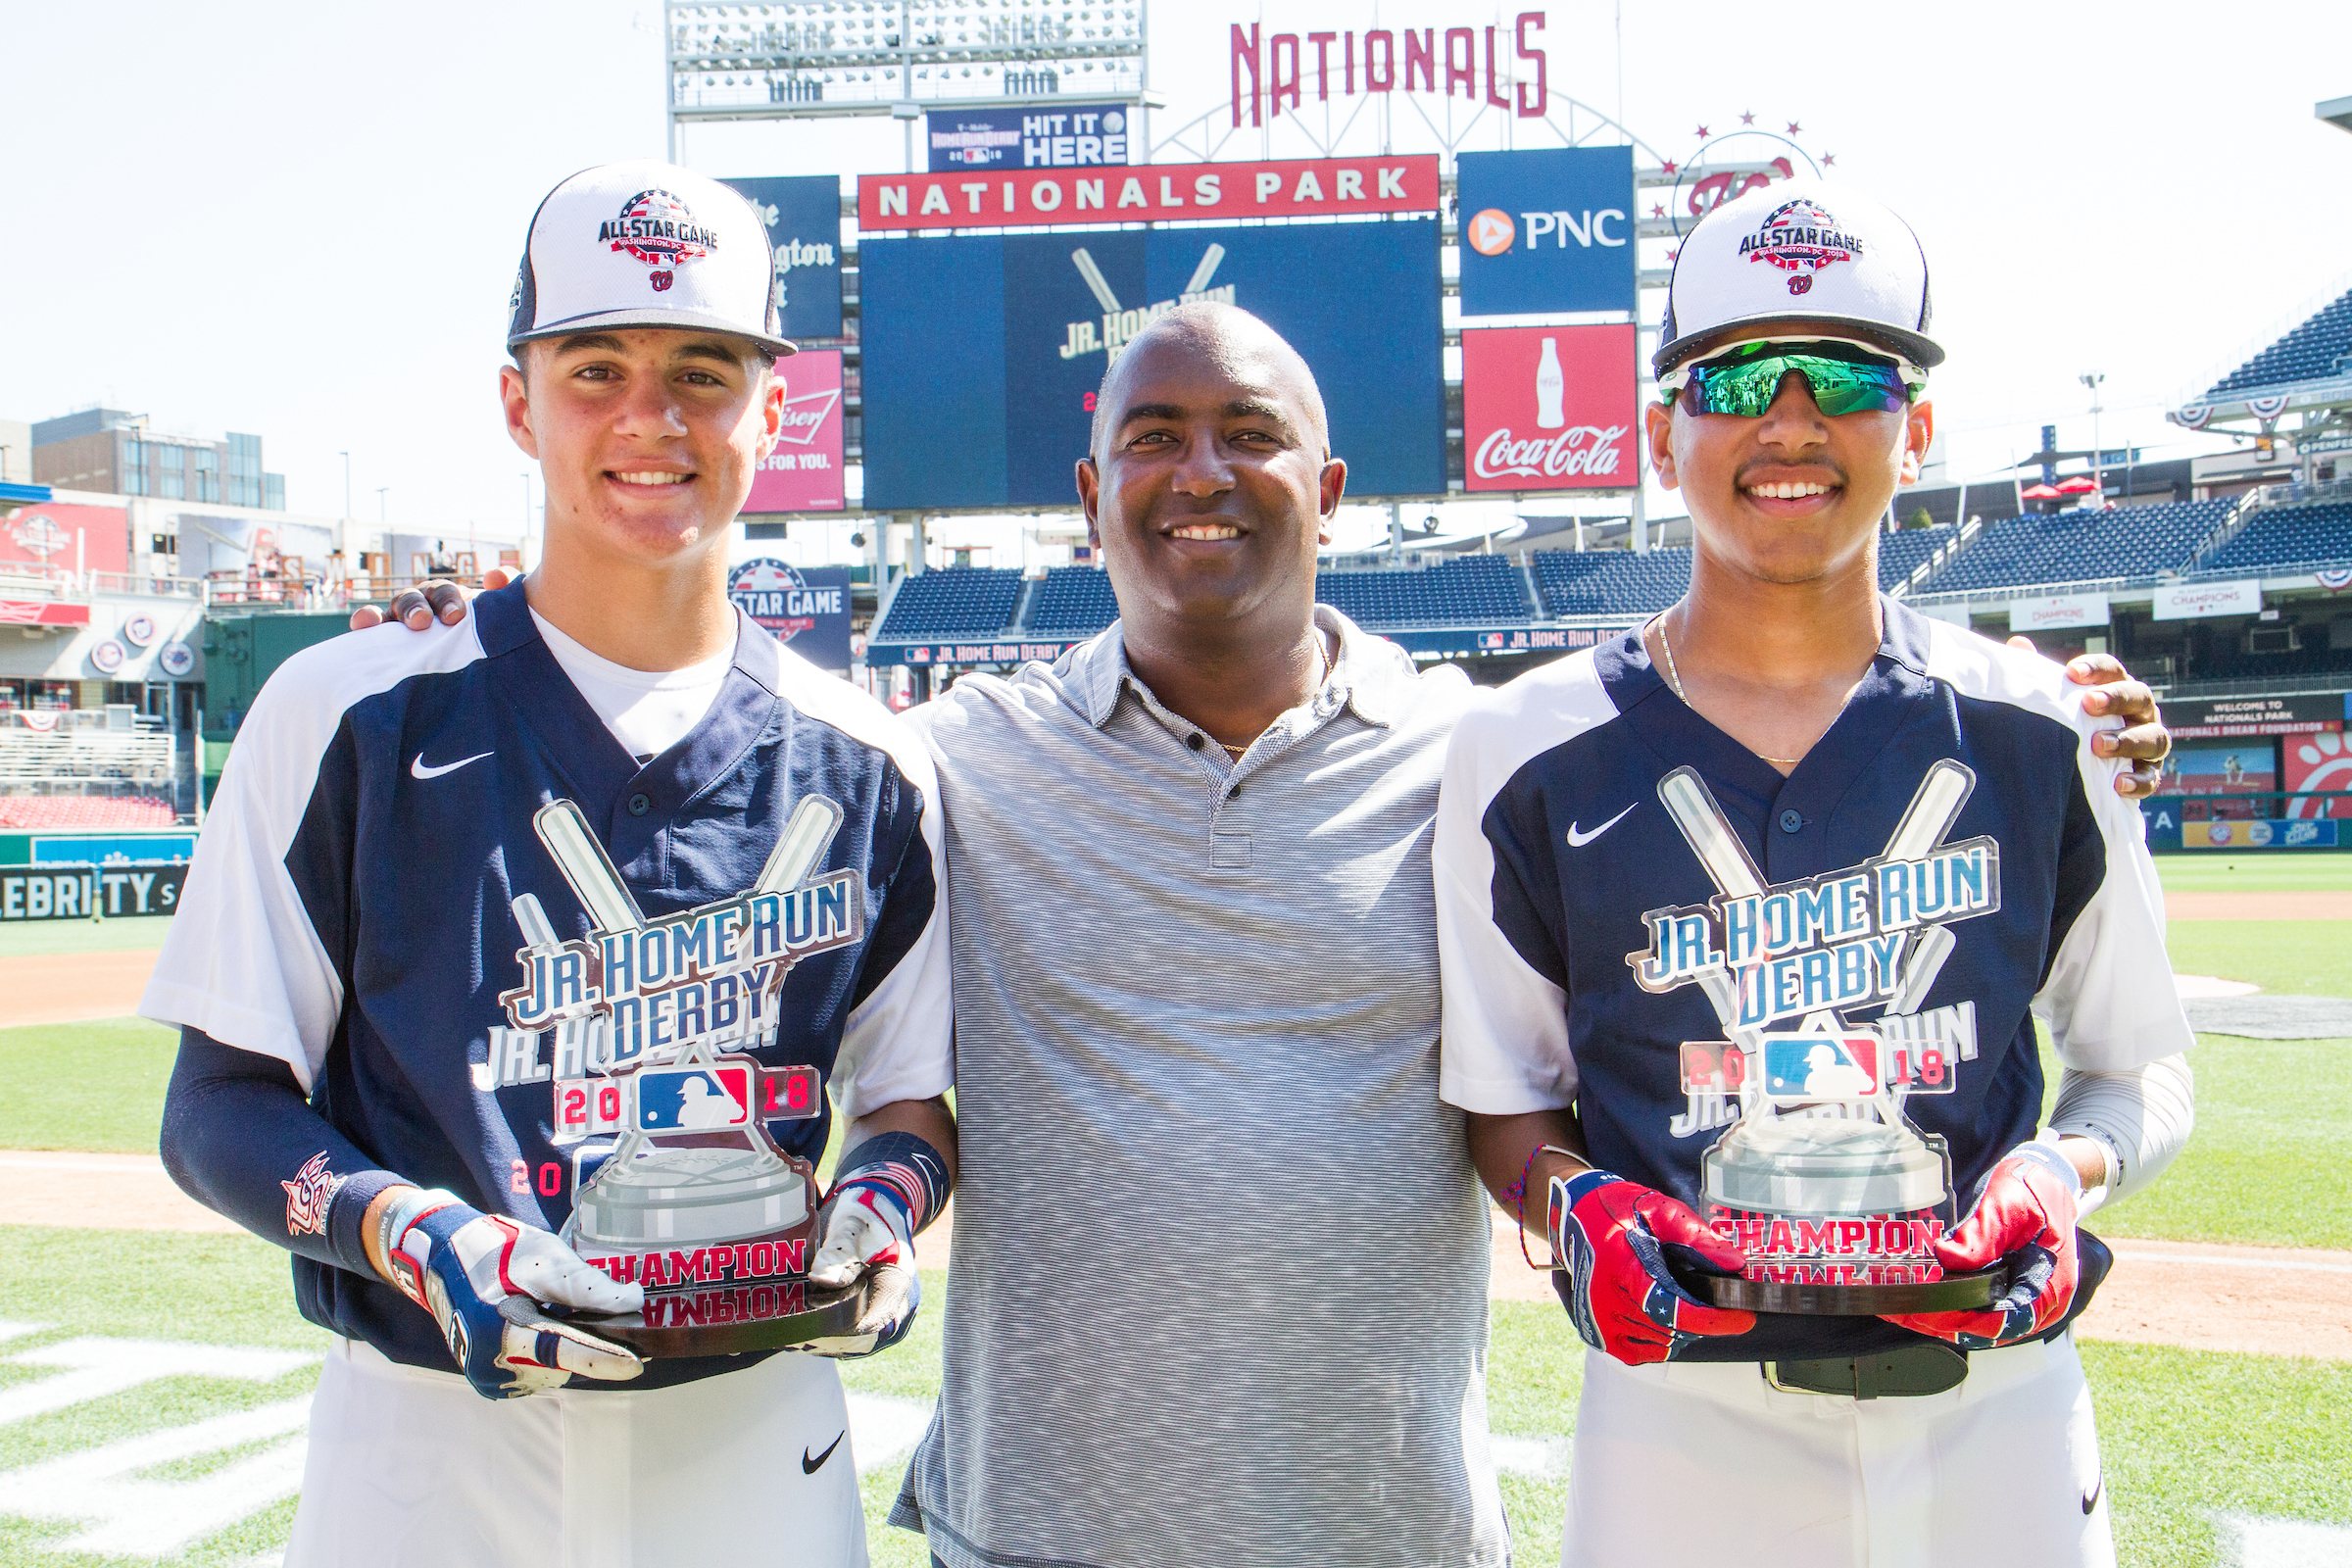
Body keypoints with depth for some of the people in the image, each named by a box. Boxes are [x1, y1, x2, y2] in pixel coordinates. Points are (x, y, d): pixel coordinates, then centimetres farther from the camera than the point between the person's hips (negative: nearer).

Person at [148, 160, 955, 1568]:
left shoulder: (868, 765, 3)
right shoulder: (350, 714, -3)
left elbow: (910, 1096, 11)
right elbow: (221, 1104, -1)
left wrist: (884, 1202, -11)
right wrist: (422, 1238, -18)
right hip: (424, 1451, -1)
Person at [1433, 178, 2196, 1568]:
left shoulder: (2042, 733, 1)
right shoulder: (1531, 751, -3)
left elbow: (2145, 1065, 9)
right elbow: (1504, 1095, 5)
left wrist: (2063, 1171, -10)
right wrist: (1574, 1198, -15)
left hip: (2000, 1411, 2)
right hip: (1685, 1413, -1)